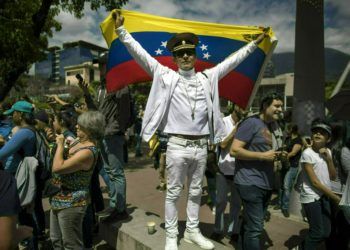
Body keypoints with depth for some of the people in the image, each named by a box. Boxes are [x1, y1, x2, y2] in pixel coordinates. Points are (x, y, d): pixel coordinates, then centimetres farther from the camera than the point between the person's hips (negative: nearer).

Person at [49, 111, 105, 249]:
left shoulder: (88, 152, -28)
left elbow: (57, 168, -31)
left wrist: (60, 144, -19)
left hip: (71, 204, -10)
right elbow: (61, 158, 16)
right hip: (59, 200, 10)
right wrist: (55, 141, 0)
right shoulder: (78, 141, 3)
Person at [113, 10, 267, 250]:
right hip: (178, 146, -3)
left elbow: (232, 60, 16)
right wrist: (121, 30, -9)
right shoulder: (166, 76, 0)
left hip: (201, 146, 4)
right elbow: (140, 54, -4)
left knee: (196, 191, 17)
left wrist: (254, 43, 19)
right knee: (173, 193, 7)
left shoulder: (207, 78, 9)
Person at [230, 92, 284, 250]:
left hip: (266, 184, 8)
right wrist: (263, 156, -18)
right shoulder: (251, 123, -12)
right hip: (250, 183, -8)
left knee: (251, 225, 19)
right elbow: (234, 150, -18)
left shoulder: (275, 126, 14)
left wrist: (278, 155, 6)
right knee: (255, 228, -5)